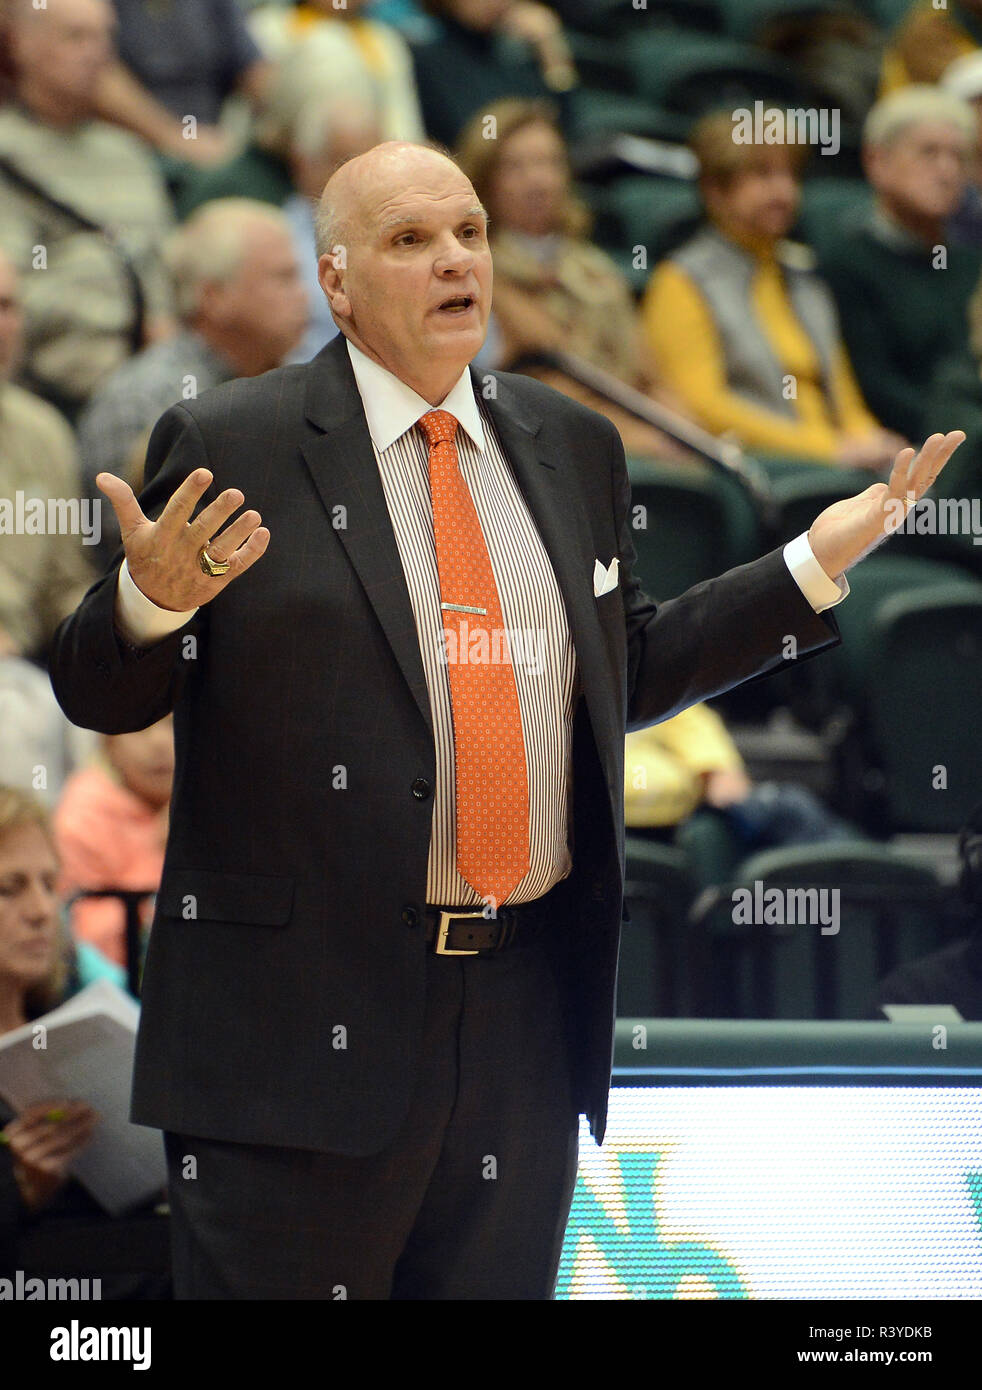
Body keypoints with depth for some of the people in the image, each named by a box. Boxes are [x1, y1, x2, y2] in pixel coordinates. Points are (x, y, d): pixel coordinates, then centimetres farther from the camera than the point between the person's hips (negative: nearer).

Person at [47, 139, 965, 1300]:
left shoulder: (574, 449, 13)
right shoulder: (228, 449, -3)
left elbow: (621, 673, 21)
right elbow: (97, 695, -2)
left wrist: (815, 566, 15)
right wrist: (151, 596, -25)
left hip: (526, 1019, 5)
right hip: (301, 1019, -5)